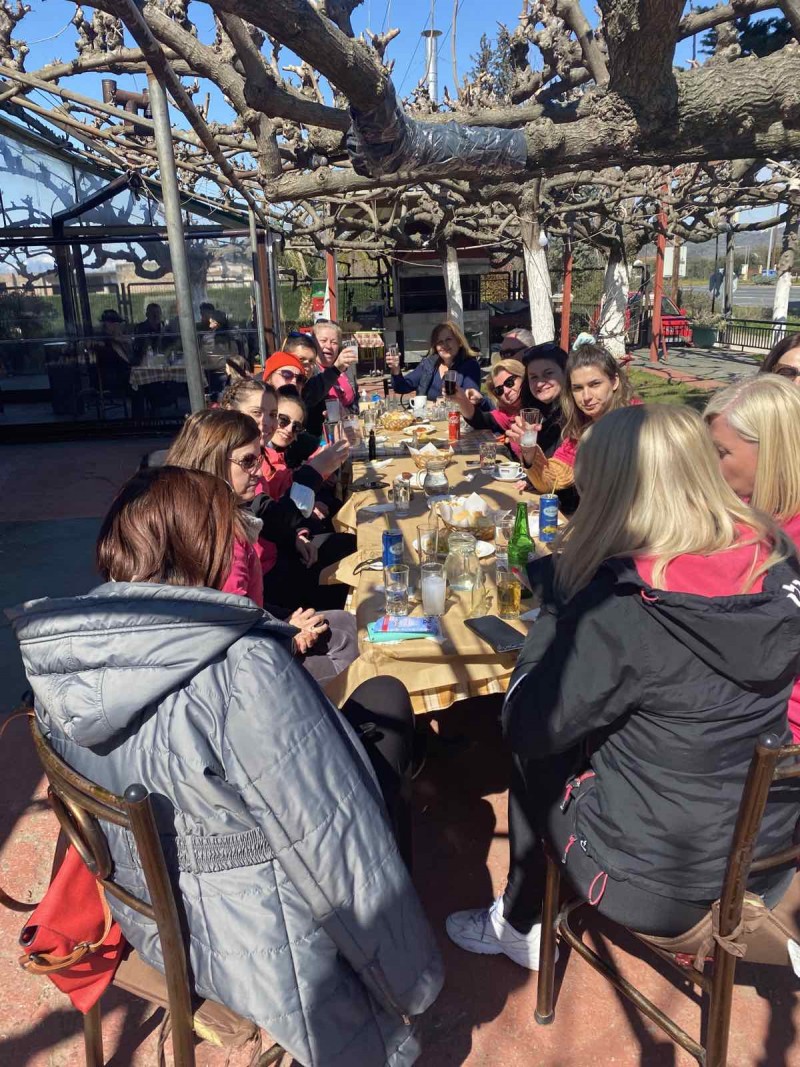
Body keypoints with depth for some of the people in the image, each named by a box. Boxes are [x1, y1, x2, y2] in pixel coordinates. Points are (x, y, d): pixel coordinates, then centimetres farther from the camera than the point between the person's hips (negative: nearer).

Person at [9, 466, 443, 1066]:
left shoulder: (59, 658, -10)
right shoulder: (246, 671, -34)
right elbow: (338, 853, -27)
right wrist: (414, 982, -10)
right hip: (261, 943, -6)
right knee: (385, 699, 10)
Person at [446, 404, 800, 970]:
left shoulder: (619, 608, -30)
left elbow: (527, 728, -18)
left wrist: (560, 603, -11)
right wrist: (571, 577, 4)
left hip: (657, 881, -6)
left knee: (539, 754, 17)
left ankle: (520, 925, 37)